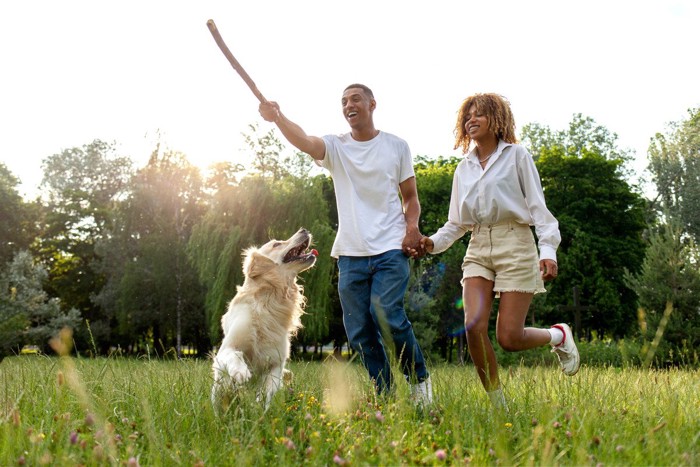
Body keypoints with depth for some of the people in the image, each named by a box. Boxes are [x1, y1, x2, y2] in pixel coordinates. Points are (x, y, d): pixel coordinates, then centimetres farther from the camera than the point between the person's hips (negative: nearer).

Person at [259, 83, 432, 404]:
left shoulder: (396, 146, 7)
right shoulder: (335, 146, 7)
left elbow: (411, 197, 11)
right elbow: (304, 142, -15)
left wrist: (412, 227, -9)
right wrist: (278, 118, -34)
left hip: (390, 249, -3)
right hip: (350, 254, 3)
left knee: (388, 317, -18)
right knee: (359, 333, 3)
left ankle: (420, 379, 5)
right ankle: (384, 397, 18)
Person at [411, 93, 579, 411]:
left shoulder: (516, 155, 3)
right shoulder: (463, 169, 15)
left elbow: (538, 207, -1)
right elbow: (456, 223, 18)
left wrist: (548, 250, -13)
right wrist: (432, 243, 0)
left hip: (515, 244, -4)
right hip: (478, 249, 4)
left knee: (508, 337, -9)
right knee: (474, 326, -15)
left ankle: (558, 336, 24)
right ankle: (498, 405, -1)